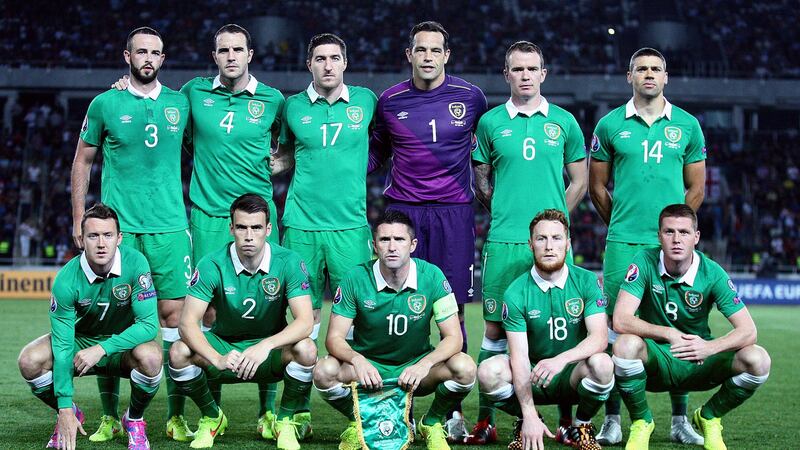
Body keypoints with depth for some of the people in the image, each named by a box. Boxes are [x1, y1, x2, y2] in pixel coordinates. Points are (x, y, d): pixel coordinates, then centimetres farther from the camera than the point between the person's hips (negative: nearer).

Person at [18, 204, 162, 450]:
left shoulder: (135, 263, -24)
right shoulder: (66, 280, -24)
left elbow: (149, 324, -25)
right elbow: (62, 344, -23)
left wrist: (102, 349, -36)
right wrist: (65, 409, -26)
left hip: (124, 342, -1)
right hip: (80, 340, 1)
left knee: (149, 357, -35)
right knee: (30, 360, -25)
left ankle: (134, 419, -3)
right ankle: (70, 414, 6)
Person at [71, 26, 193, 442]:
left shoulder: (181, 103, 9)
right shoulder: (105, 104, 4)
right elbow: (82, 161, 11)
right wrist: (79, 220, 6)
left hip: (169, 225, 1)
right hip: (117, 225, -1)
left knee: (174, 313, -1)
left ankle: (176, 416, 8)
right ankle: (110, 417, 10)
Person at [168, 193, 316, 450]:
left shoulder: (288, 262, -16)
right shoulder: (212, 265, -15)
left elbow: (305, 321, -24)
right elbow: (188, 322, -22)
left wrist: (265, 346, -42)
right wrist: (217, 359, -41)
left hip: (271, 354, -1)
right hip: (224, 346, 1)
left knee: (305, 349, -33)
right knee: (179, 352, -28)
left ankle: (285, 421, -4)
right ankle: (212, 417, 2)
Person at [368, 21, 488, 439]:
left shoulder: (470, 97, 3)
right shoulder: (390, 101, 6)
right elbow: (374, 153, 18)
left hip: (454, 212, -1)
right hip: (403, 210, 1)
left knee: (453, 310, -2)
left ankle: (452, 408, 6)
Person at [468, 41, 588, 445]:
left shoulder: (564, 122, 8)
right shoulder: (491, 122, 8)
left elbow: (579, 181, 14)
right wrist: (503, 212, 5)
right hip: (503, 241, 0)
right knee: (495, 328, 2)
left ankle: (568, 418, 9)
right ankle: (486, 422, 7)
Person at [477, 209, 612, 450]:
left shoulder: (586, 281, -7)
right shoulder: (516, 293, -9)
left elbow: (599, 337, -18)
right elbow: (519, 356, -16)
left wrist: (560, 359, -38)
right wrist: (529, 416, -26)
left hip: (573, 375, 0)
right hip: (532, 378, 0)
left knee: (601, 363, -33)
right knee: (489, 371, -28)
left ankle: (581, 426, -2)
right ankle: (525, 424, 3)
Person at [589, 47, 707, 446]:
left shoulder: (687, 125, 8)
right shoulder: (610, 125, 6)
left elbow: (696, 188, 13)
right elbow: (597, 186, 12)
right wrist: (622, 224, 11)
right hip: (623, 244, -1)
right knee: (616, 329, -2)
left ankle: (680, 420, 11)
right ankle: (612, 420, 5)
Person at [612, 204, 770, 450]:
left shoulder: (712, 274, -11)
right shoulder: (645, 262, -13)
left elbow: (748, 331, -16)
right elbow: (621, 321, -22)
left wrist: (710, 347, -34)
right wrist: (669, 334, -31)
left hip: (698, 364, 2)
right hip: (654, 362, -2)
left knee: (758, 360, -23)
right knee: (626, 344, -36)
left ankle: (708, 417, 7)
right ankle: (641, 422, -8)